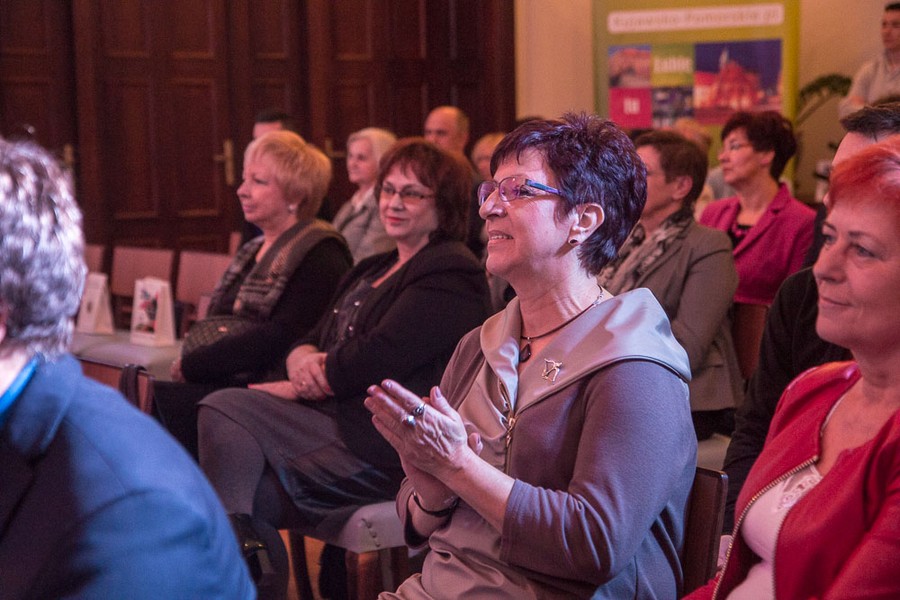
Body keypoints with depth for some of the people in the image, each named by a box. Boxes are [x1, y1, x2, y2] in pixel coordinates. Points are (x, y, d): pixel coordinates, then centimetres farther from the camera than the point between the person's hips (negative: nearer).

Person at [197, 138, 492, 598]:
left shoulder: (450, 275, -7)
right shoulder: (372, 272, 23)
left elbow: (374, 358, -15)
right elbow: (309, 342, 18)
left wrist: (293, 388, -5)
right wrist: (304, 362, -7)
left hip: (384, 452, -9)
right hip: (336, 423, 9)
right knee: (222, 407, -15)